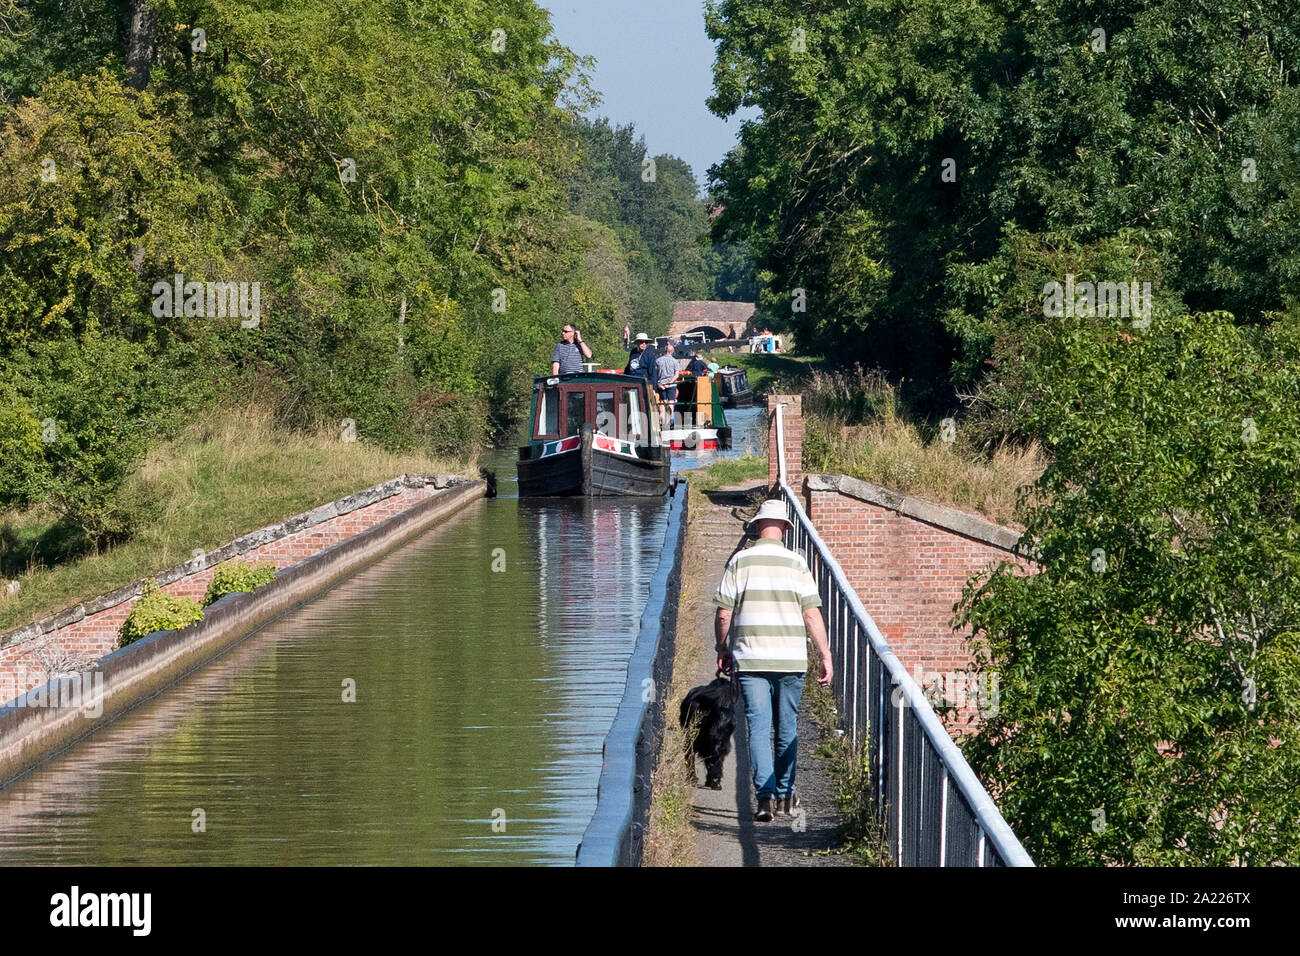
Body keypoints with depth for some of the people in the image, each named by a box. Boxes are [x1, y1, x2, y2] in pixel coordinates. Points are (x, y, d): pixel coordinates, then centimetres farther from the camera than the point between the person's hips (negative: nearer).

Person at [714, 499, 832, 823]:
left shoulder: (740, 562, 0)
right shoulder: (796, 563, -1)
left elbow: (723, 613, 1)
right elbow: (812, 614, -4)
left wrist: (722, 649, 16)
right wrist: (826, 656, 2)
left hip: (750, 659, -1)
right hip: (791, 659, 1)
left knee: (758, 727, -1)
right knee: (787, 728, 13)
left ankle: (764, 796, -12)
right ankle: (785, 795, 22)